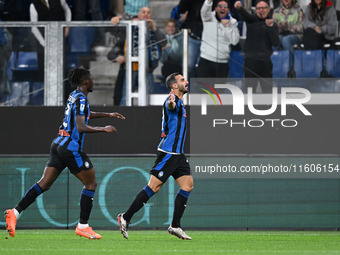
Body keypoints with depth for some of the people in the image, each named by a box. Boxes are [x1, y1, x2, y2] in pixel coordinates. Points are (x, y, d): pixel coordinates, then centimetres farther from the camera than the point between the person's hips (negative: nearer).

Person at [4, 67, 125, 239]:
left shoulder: (74, 96, 16)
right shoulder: (81, 99, -13)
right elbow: (81, 127, -23)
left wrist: (107, 115, 38)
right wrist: (103, 129, -16)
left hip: (59, 144, 9)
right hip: (71, 147, -9)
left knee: (44, 184, 4)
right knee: (91, 183, 4)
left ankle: (15, 213, -8)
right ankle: (83, 226, 3)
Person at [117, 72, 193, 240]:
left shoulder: (180, 103, 17)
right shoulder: (173, 101, -14)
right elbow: (170, 106, -40)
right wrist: (171, 103, -61)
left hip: (178, 154, 10)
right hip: (168, 153, -10)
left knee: (188, 185, 2)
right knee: (154, 187, -10)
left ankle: (175, 226, 3)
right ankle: (125, 218, -3)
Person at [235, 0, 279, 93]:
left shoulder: (273, 25, 9)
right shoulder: (252, 20, 4)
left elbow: (276, 43, -2)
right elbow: (246, 15, -20)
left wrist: (270, 27, -13)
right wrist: (239, 8, -43)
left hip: (266, 61, 2)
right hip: (250, 60, -2)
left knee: (267, 88, 6)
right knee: (250, 88, -3)